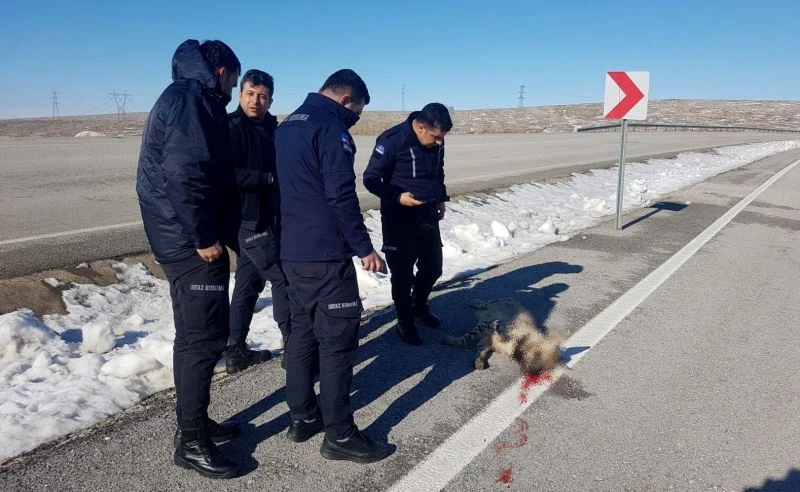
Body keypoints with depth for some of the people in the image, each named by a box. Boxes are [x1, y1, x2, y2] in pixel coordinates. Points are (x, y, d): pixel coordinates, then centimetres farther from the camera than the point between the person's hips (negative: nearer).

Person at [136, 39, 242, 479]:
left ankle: (194, 422, 28)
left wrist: (218, 233, 22)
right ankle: (191, 442, 5)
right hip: (190, 241, -11)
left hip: (185, 238, 11)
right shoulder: (190, 99, -12)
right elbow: (183, 173, -24)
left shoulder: (190, 100, 20)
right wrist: (203, 237, -20)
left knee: (196, 334, 16)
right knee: (204, 336, -5)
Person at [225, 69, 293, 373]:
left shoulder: (269, 128, 14)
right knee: (282, 279, -5)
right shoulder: (232, 128, -12)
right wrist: (269, 178, -20)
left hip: (266, 219, 9)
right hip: (249, 220, -9)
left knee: (249, 283, 12)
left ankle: (236, 351, 22)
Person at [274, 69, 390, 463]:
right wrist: (364, 248, -14)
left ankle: (302, 418, 24)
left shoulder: (286, 126, 17)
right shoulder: (330, 125, -12)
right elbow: (341, 195, -19)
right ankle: (339, 435, 4)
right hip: (325, 254, -9)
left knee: (302, 331, 16)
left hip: (292, 251, 9)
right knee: (337, 340, -3)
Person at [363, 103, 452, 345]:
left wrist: (441, 199, 11)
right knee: (403, 272, 2)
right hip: (399, 217, -6)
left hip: (428, 214, 6)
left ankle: (419, 306, 40)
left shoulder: (435, 142, 0)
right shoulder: (391, 141, -20)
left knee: (433, 266, 14)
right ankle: (405, 322, 20)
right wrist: (398, 197, -25)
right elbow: (370, 179, -15)